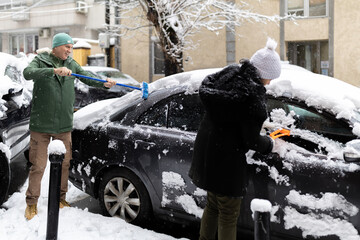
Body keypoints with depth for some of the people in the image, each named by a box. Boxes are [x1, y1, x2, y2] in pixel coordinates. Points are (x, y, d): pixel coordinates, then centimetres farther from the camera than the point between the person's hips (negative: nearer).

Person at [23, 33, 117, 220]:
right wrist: (54, 71, -39)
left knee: (65, 163, 11)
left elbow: (87, 78, 5)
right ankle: (31, 203, 14)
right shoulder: (40, 61, -4)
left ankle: (61, 198, 29)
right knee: (38, 166, 0)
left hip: (64, 124, 5)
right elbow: (28, 73, -24)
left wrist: (104, 84, -16)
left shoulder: (71, 64, 11)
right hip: (41, 124, -4)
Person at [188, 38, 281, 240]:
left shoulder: (230, 73, -3)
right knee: (229, 215, 8)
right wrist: (271, 144, 3)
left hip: (207, 149, 9)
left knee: (213, 205, 26)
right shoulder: (254, 96, -25)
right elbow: (252, 140, -20)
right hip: (226, 158, -9)